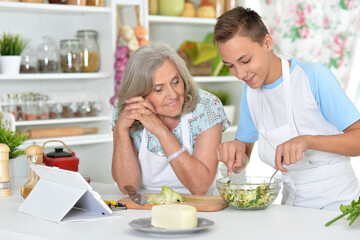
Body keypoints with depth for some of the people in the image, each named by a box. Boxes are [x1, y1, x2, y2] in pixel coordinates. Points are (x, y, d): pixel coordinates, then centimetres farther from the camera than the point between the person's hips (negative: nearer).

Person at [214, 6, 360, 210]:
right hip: (293, 207, 6)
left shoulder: (314, 76, -11)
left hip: (336, 205, -6)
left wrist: (307, 140, -26)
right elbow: (242, 162, 16)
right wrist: (236, 151, -7)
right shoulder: (251, 90, 8)